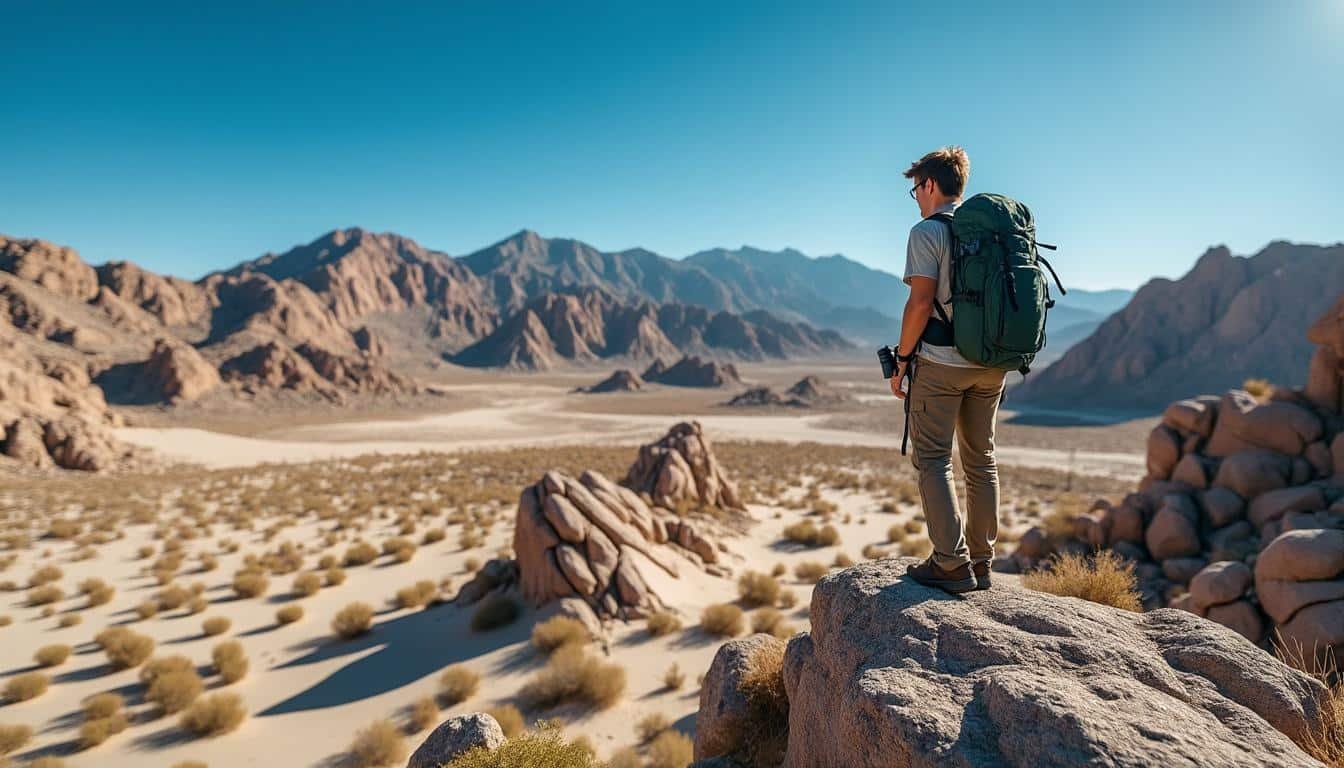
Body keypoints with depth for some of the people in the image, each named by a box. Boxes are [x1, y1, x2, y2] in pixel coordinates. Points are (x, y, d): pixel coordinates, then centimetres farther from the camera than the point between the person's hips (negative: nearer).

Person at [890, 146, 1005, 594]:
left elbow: (921, 302, -16)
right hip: (991, 363, 7)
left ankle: (953, 565, -3)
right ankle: (980, 563, 19)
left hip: (941, 361, -7)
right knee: (981, 460, 12)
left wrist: (902, 358, -8)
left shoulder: (928, 231, -7)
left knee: (932, 460, 0)